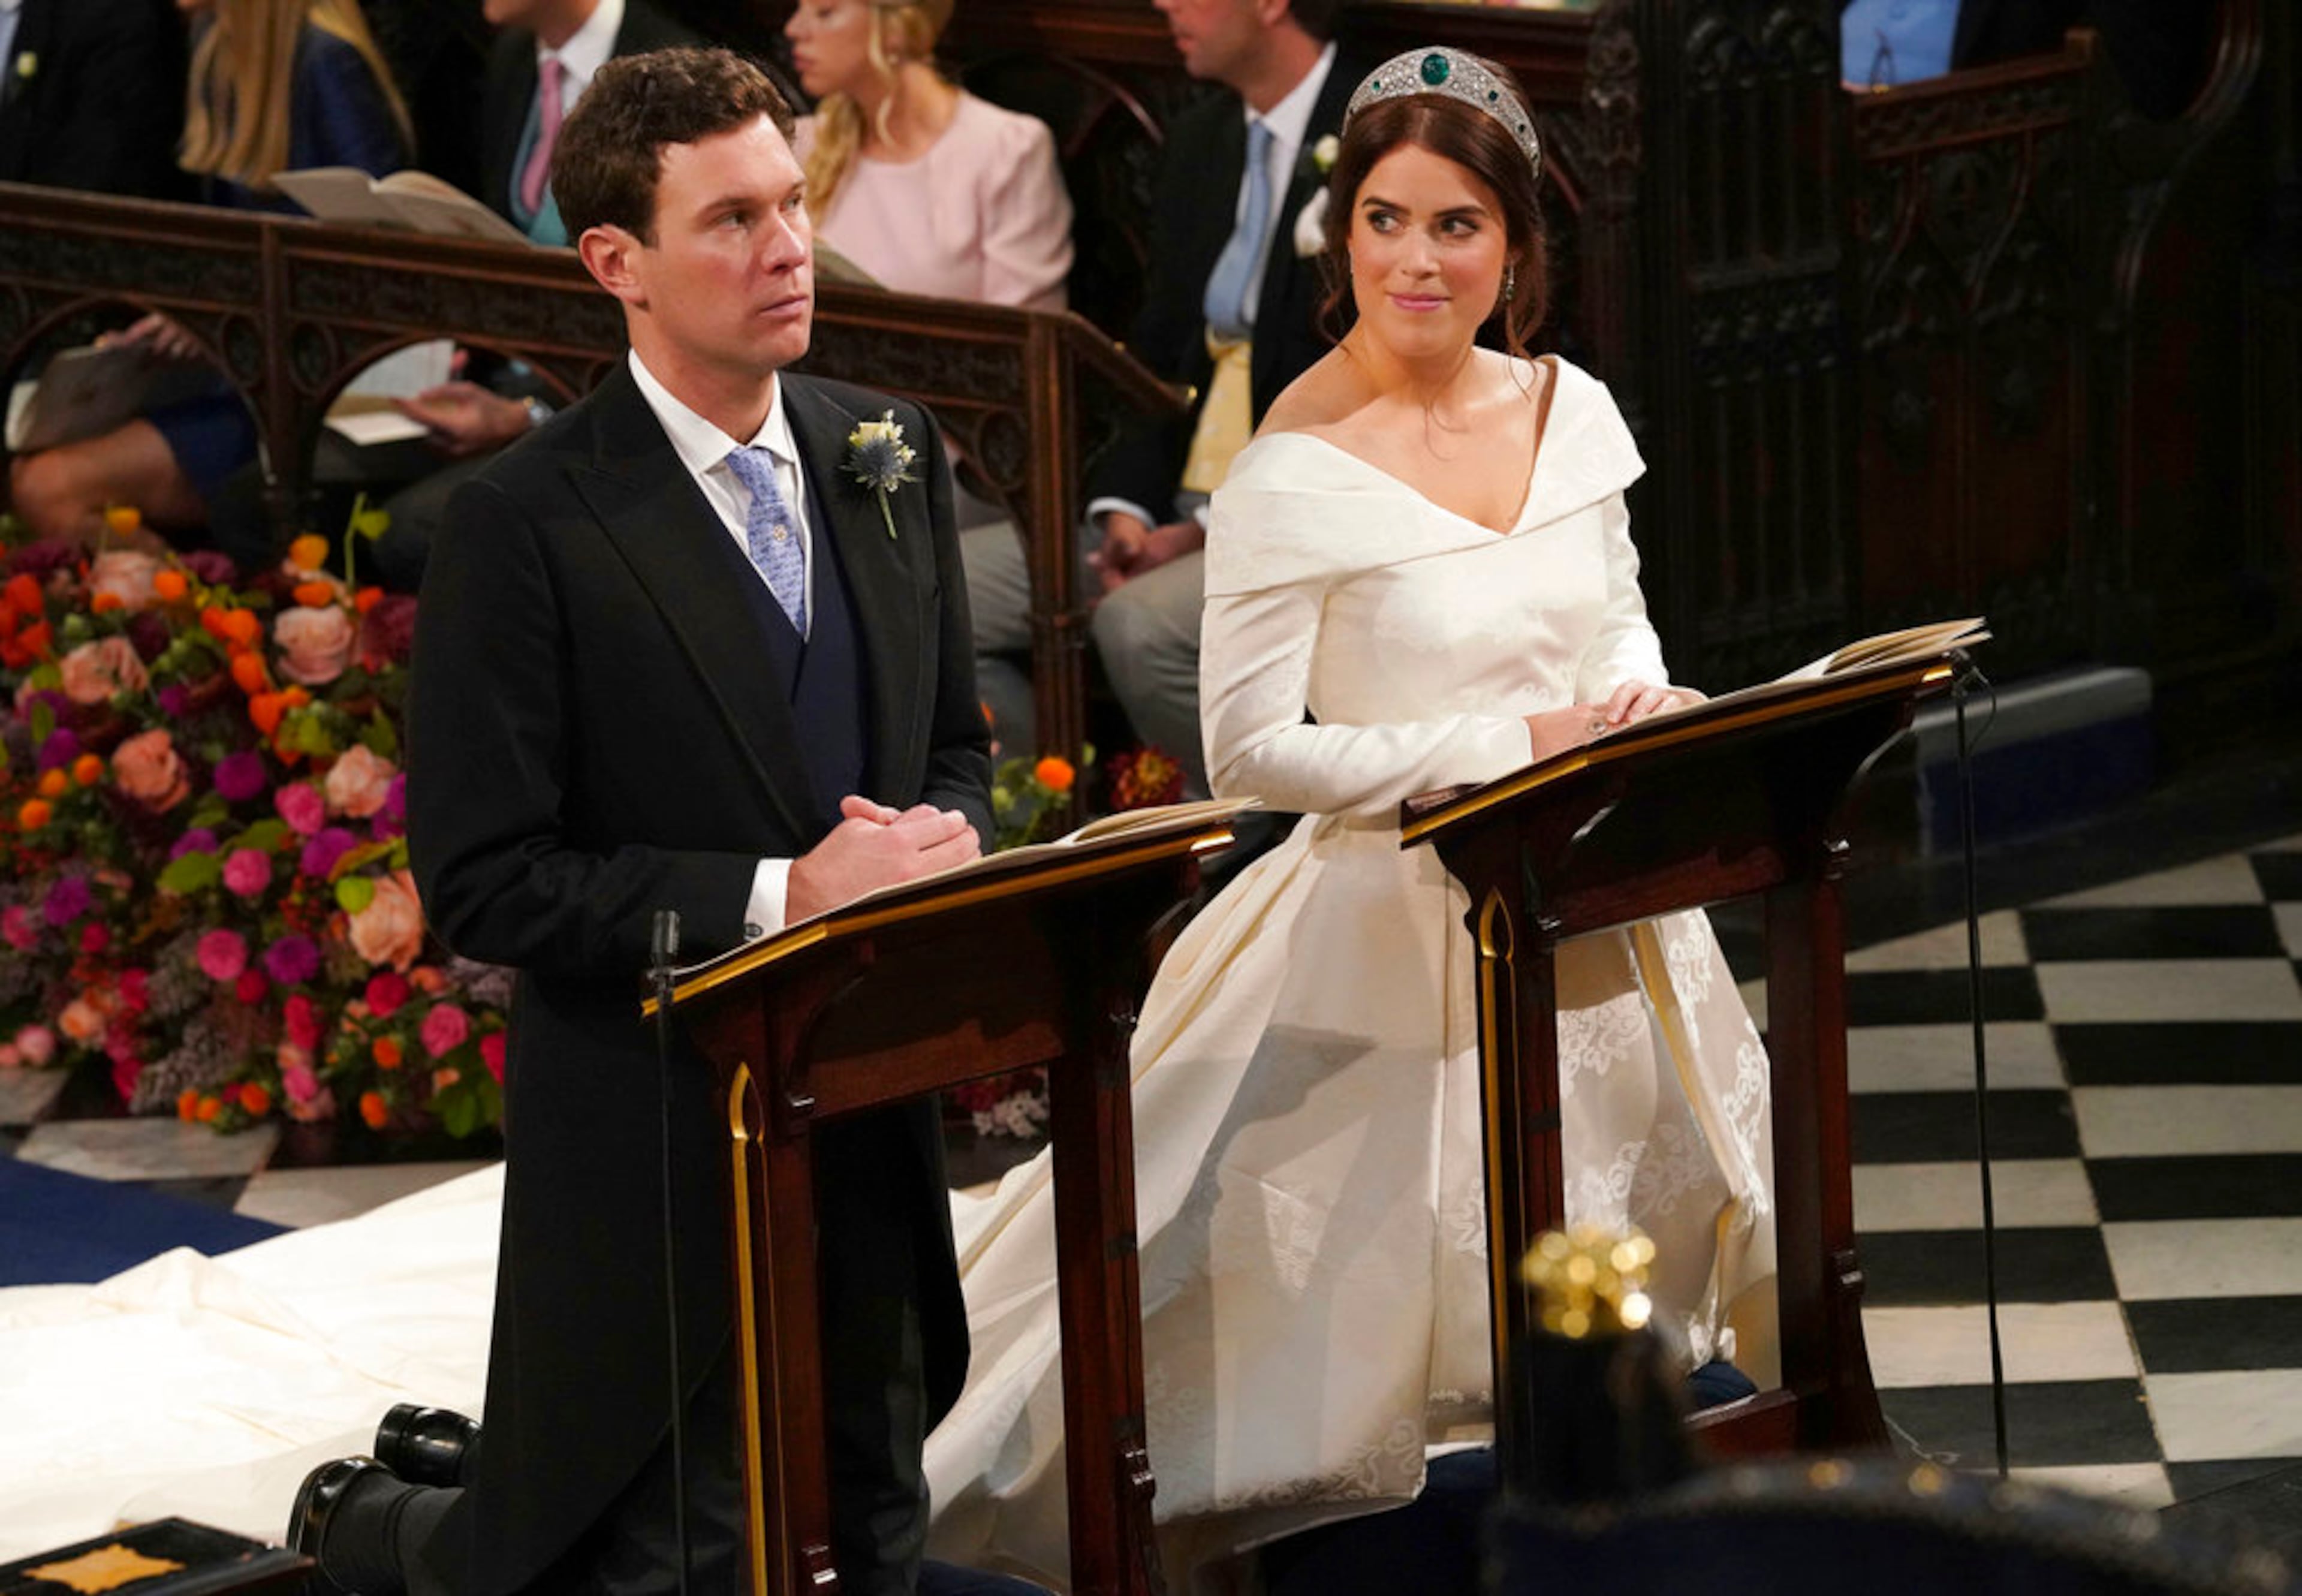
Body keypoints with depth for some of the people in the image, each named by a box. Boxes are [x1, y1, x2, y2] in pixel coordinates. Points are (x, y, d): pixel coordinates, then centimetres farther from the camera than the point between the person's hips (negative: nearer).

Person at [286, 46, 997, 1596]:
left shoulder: (893, 454, 6)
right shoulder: (528, 524, -15)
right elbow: (484, 884, -17)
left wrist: (942, 834, -8)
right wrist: (780, 893, -21)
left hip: (874, 1118, 6)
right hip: (658, 1143, -6)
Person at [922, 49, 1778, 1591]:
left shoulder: (1572, 410, 2)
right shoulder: (1295, 470, -16)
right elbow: (1252, 749, -16)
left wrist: (1647, 706, -6)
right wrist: (1513, 744, -20)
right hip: (1396, 927, -6)